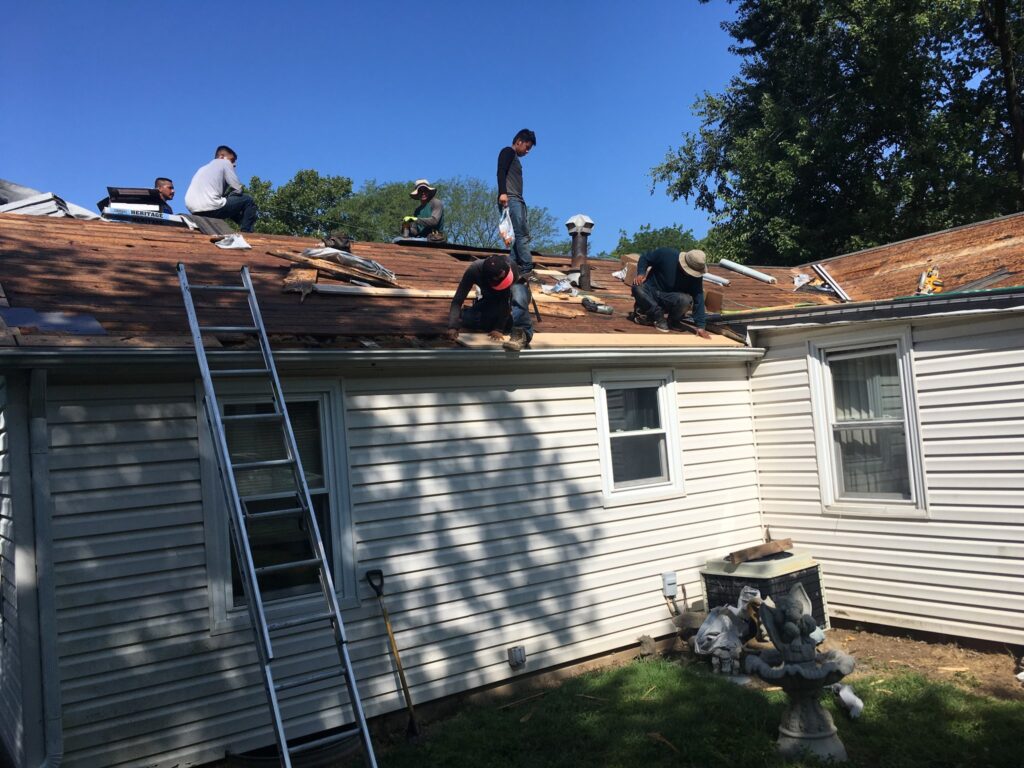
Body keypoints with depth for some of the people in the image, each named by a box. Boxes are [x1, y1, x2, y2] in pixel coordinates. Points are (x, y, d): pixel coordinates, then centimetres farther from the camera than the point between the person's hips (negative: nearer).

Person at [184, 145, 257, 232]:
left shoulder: (204, 168, 31)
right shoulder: (224, 162, 9)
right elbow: (238, 189, 2)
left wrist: (226, 195, 25)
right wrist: (229, 194, 20)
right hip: (209, 207, -9)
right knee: (248, 201, 8)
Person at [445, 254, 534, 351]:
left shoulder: (511, 268, -35)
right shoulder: (474, 270, -30)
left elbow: (507, 301, -34)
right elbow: (458, 300, -31)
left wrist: (499, 328, -39)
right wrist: (453, 326, -44)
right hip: (491, 301, 3)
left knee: (517, 289, -38)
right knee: (463, 318, -23)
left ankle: (521, 332, -41)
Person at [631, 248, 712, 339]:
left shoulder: (696, 275, -16)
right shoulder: (666, 254, -21)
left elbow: (698, 299, -16)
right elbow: (644, 258, -5)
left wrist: (700, 326, -22)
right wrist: (641, 273, -25)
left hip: (670, 298, 0)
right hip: (651, 290, 0)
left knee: (686, 299, -33)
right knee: (637, 287, -34)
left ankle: (673, 321, -1)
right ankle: (658, 316, -15)